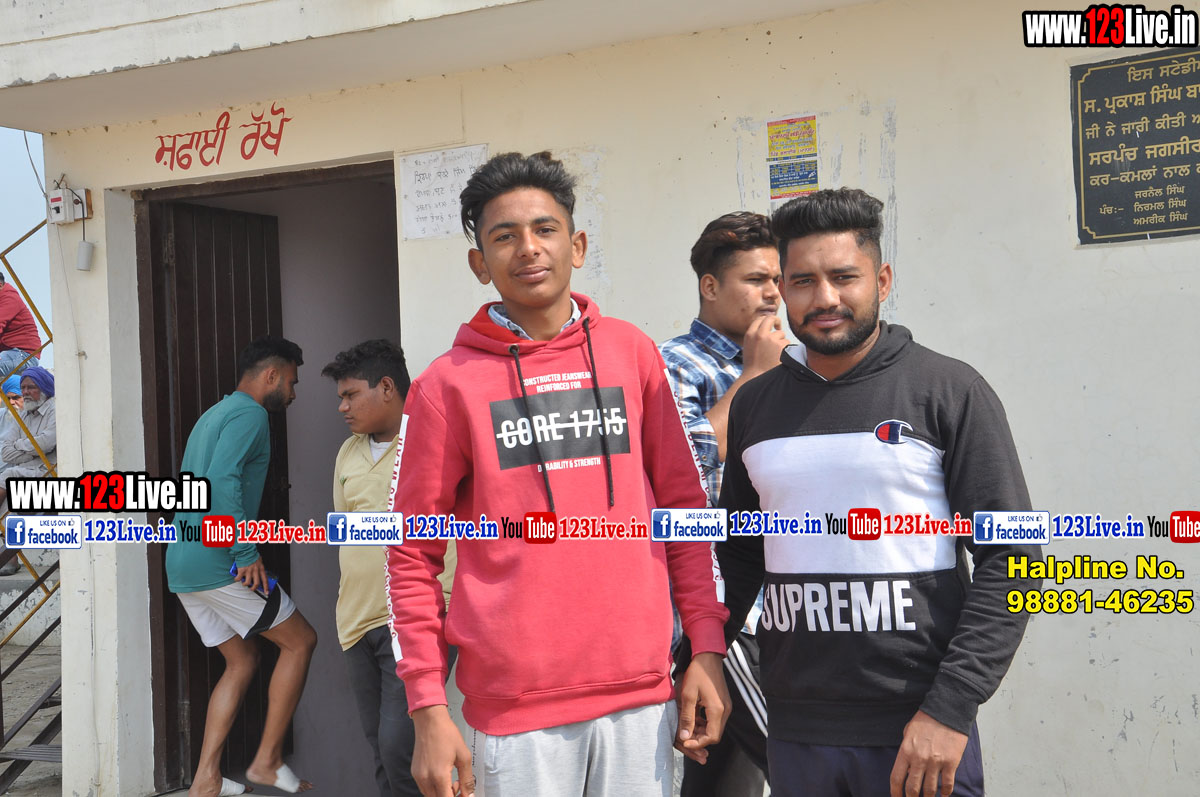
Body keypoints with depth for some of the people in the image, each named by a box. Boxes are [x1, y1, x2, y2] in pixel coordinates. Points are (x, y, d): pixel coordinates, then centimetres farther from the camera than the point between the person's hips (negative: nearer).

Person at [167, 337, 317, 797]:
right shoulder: (249, 414, -10)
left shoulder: (214, 415, 22)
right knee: (300, 641, 2)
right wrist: (247, 554, -20)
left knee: (242, 661, 16)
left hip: (183, 567, 10)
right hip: (218, 565, -10)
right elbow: (221, 483, -24)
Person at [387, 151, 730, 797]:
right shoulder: (448, 383, -1)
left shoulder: (632, 353, 6)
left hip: (641, 690, 2)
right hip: (514, 707, -2)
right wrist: (428, 709, -6)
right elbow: (414, 556, 0)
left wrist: (707, 647, 3)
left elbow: (683, 504, 9)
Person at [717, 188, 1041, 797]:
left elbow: (1009, 559, -7)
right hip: (793, 729, 4)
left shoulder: (950, 391, -4)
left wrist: (950, 708, -13)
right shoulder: (754, 404, 8)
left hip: (919, 729, -3)